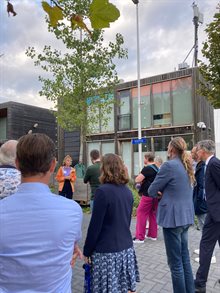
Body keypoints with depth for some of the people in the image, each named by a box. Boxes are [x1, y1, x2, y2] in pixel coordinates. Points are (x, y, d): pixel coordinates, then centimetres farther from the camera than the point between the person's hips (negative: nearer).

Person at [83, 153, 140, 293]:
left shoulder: (103, 191, -18)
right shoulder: (128, 191, 3)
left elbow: (95, 226, -15)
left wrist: (87, 251, -4)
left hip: (107, 250, -6)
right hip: (126, 247, 7)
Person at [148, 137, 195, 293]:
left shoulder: (169, 165, -17)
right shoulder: (187, 166, 9)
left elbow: (152, 191, -12)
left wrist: (161, 193, 7)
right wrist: (165, 192, 4)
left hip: (173, 217, -9)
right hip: (186, 216, 9)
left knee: (175, 263, 4)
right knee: (185, 259, 20)